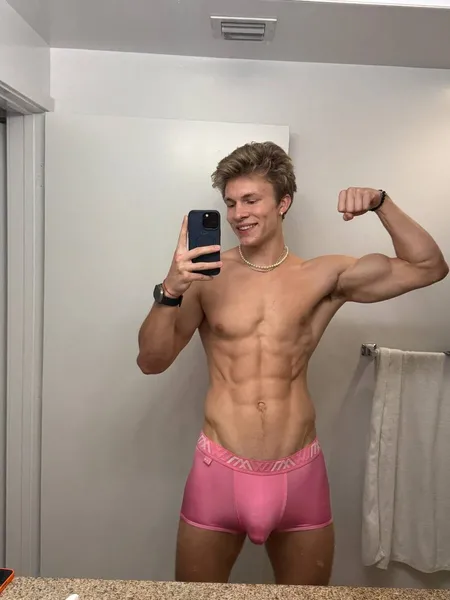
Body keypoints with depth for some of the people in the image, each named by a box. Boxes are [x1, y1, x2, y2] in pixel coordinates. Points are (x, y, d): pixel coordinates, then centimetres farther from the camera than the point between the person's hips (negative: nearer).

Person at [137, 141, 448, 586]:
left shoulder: (325, 277, 0)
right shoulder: (208, 276, -4)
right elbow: (151, 362, -7)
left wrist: (381, 204, -7)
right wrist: (171, 291, -23)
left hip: (300, 475, 1)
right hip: (220, 473, 0)